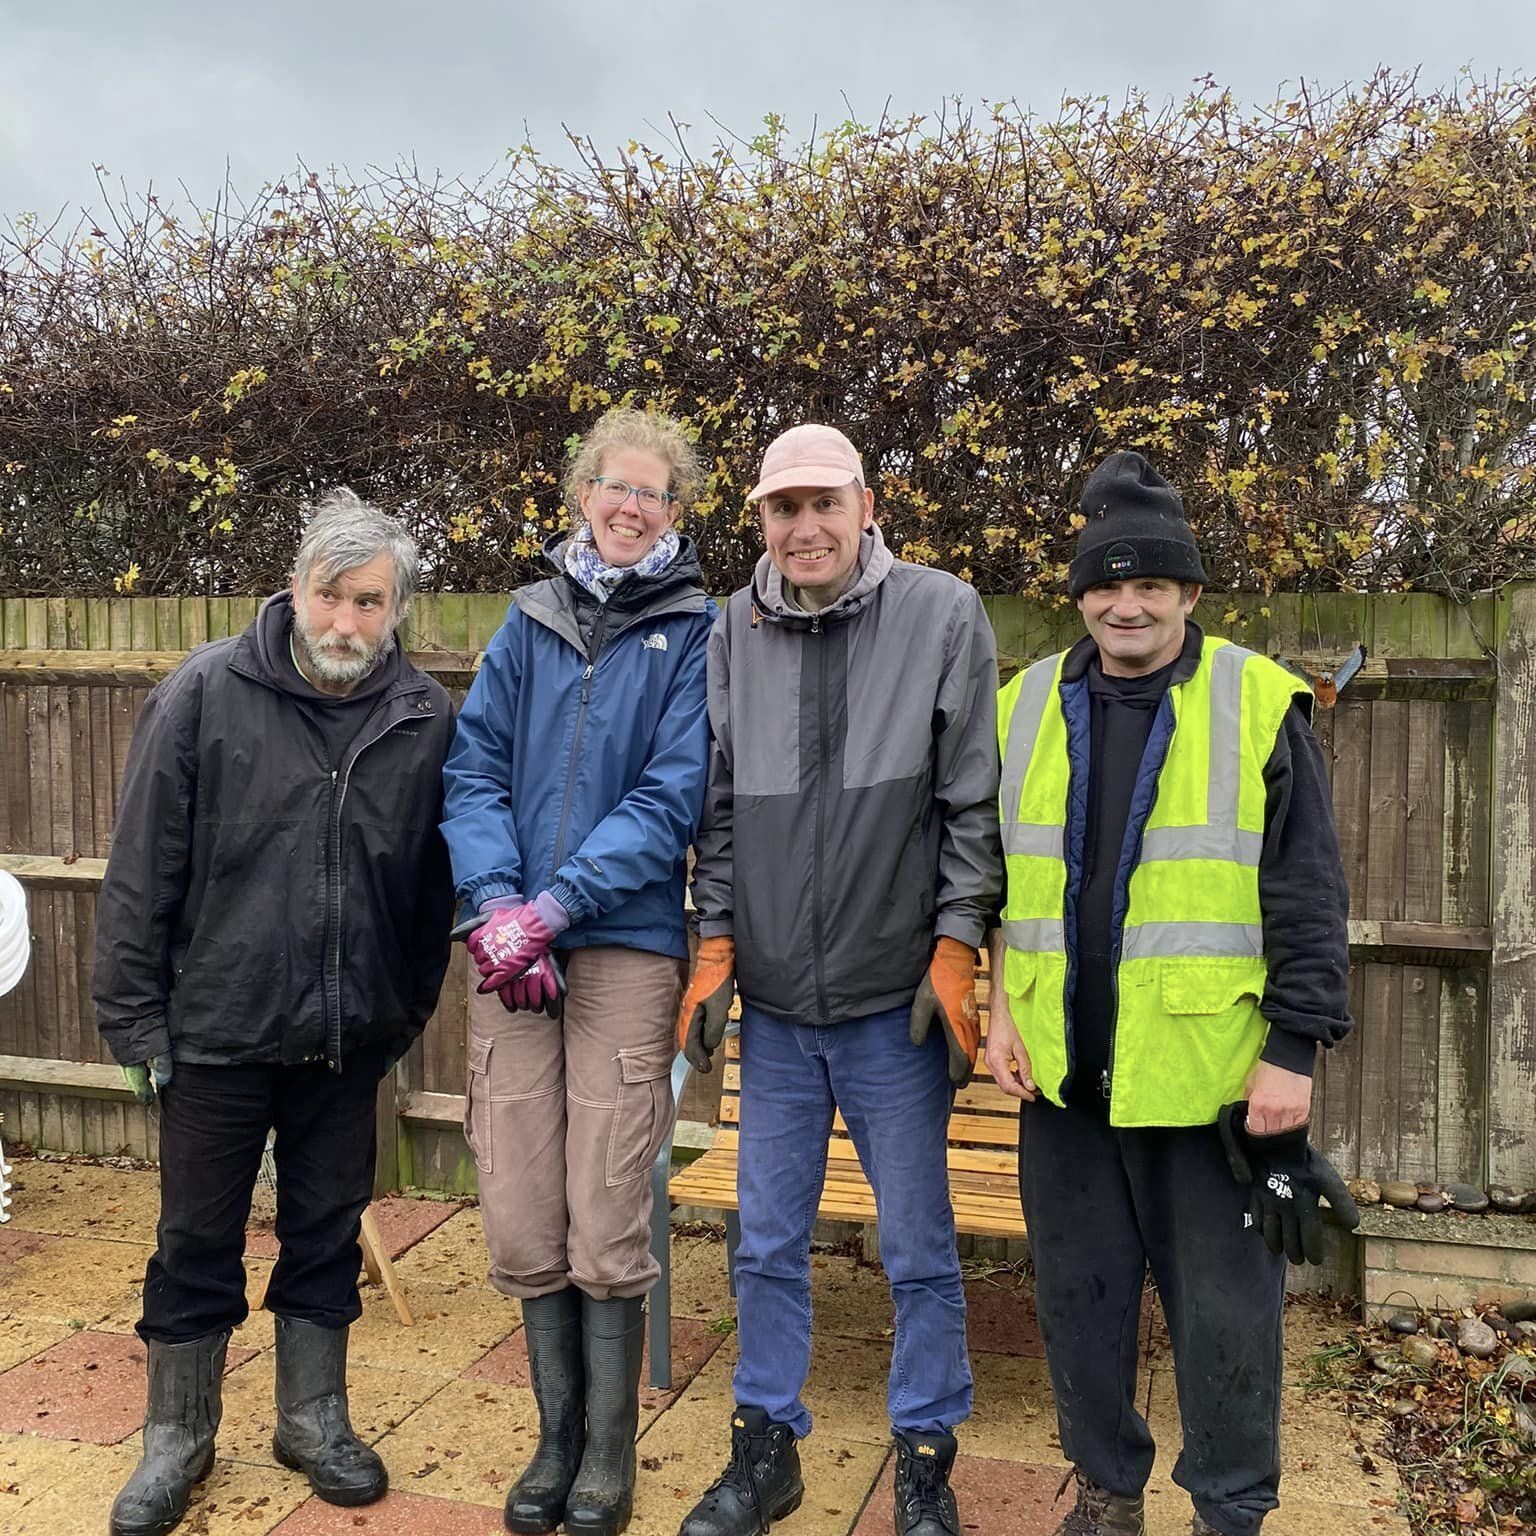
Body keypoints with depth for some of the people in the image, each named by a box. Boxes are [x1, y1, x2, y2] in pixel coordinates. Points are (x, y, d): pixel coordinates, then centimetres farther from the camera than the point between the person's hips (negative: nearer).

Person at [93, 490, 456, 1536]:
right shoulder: (207, 693, -10)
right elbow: (142, 871, -7)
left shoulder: (426, 719, -3)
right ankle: (179, 1438, 33)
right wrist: (136, 1020, -7)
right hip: (215, 1031, -2)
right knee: (199, 1244, 13)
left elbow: (433, 884, 6)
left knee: (329, 1236, 16)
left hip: (348, 1039, 2)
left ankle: (315, 1419, 35)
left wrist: (408, 1009, 8)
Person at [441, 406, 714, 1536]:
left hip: (626, 945, -3)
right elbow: (476, 767, 7)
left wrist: (554, 906, -14)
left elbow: (674, 796, -6)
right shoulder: (531, 619, 13)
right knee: (521, 1221, 6)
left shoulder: (696, 630, 3)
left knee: (606, 1225, 0)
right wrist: (493, 903, -9)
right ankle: (557, 1434, 27)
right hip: (512, 945, 3)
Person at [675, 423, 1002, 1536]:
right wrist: (716, 948, 4)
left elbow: (974, 802, -4)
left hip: (895, 1001, -3)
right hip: (774, 1001, 3)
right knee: (768, 1245, 13)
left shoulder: (943, 616, -5)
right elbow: (719, 809, 9)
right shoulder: (733, 636, 4)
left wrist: (955, 950, -9)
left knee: (919, 1251, 10)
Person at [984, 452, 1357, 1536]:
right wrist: (996, 1006, 4)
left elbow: (1309, 897, -4)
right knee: (1081, 1295, 15)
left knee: (1225, 1310, 8)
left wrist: (1295, 1049, -9)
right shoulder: (1026, 707, 6)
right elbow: (984, 878, 11)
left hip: (1209, 1070, -3)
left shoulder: (1259, 705, -4)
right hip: (1063, 1072, 3)